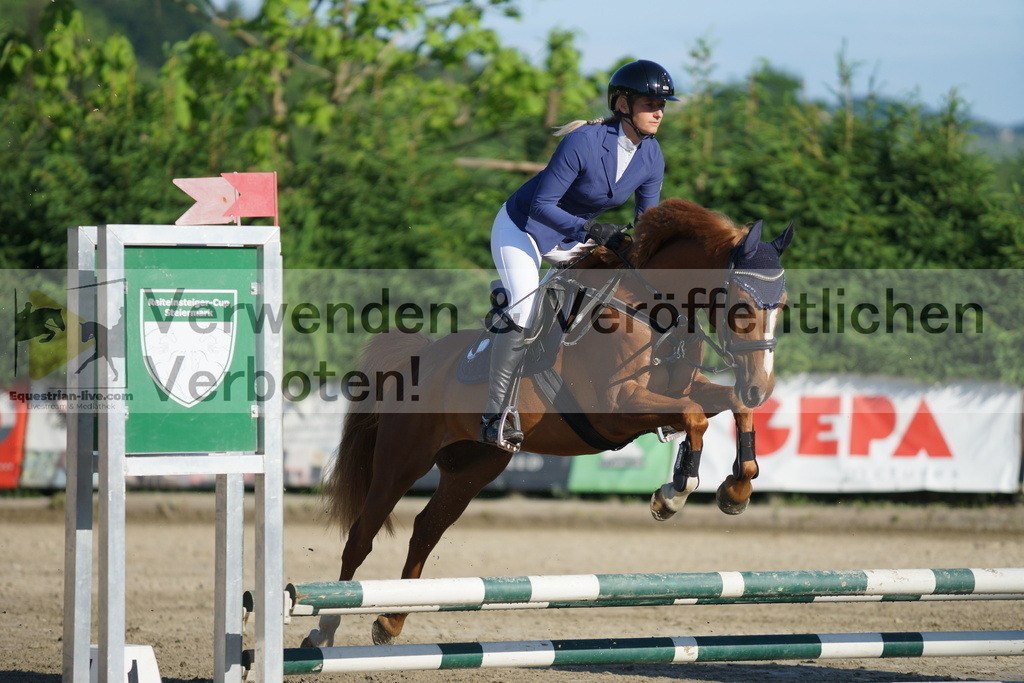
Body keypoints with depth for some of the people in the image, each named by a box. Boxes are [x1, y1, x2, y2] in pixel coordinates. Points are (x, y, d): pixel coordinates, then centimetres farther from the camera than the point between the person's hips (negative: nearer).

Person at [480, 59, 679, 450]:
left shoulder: (651, 158, -9)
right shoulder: (584, 142, -30)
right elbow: (542, 205, -30)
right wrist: (590, 231, -42)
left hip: (572, 238, 7)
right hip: (521, 228, -7)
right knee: (525, 308, -26)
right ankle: (496, 414, -22)